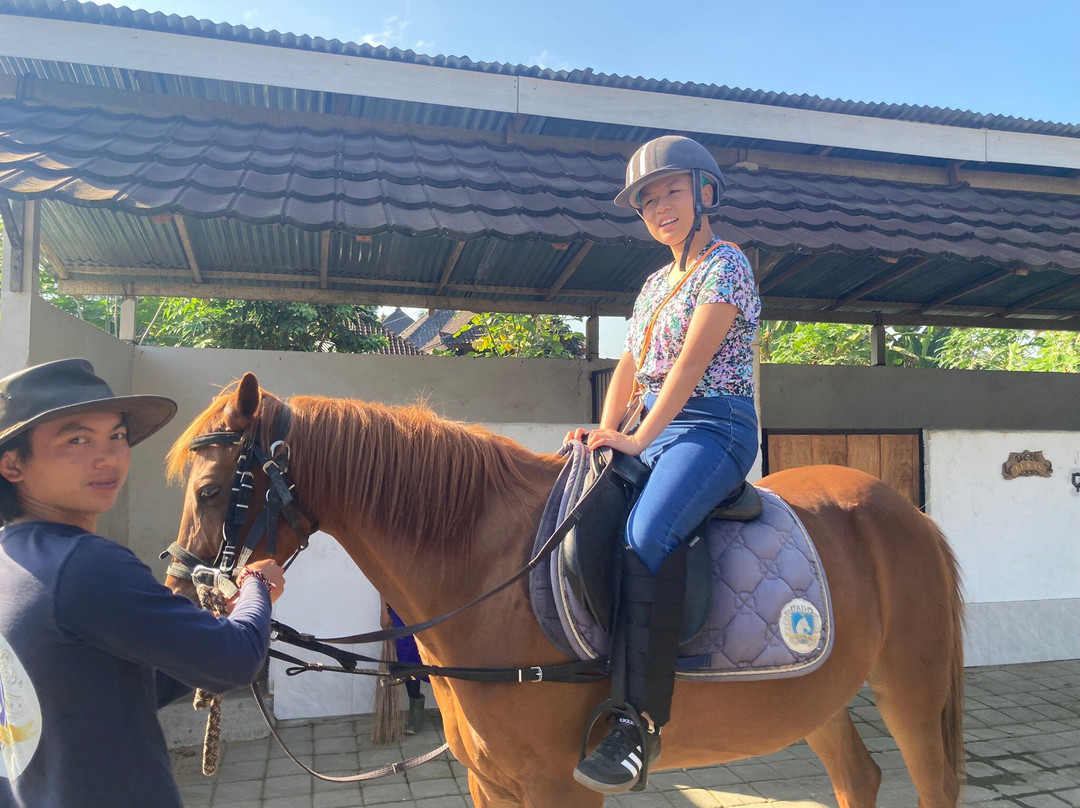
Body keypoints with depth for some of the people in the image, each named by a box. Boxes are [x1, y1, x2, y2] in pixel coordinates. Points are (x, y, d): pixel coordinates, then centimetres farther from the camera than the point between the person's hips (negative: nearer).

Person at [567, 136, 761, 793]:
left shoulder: (726, 265, -2)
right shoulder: (656, 283, 22)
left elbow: (692, 361, -14)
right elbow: (629, 367, 16)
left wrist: (638, 437, -21)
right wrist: (607, 428, -1)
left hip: (713, 426, -8)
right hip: (654, 427, 9)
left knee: (648, 533, -33)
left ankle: (641, 723, -29)